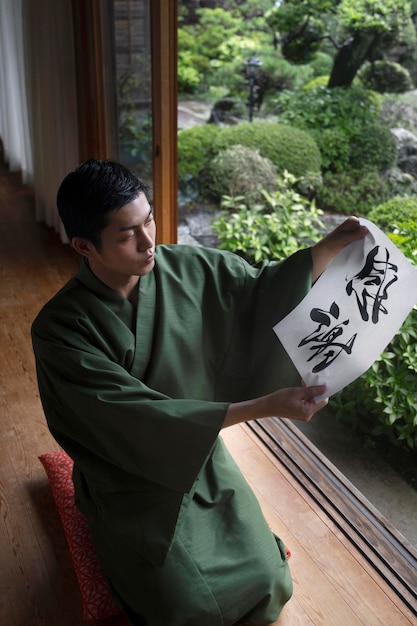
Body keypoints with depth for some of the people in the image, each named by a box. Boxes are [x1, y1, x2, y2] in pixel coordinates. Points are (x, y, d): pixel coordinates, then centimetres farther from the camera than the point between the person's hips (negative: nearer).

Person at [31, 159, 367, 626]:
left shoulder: (188, 268, -12)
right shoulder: (61, 329, -26)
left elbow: (262, 289, 2)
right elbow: (141, 419, -30)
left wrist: (330, 247, -13)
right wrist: (263, 407, -32)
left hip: (201, 455, 4)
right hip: (130, 479, -3)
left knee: (268, 582, -1)